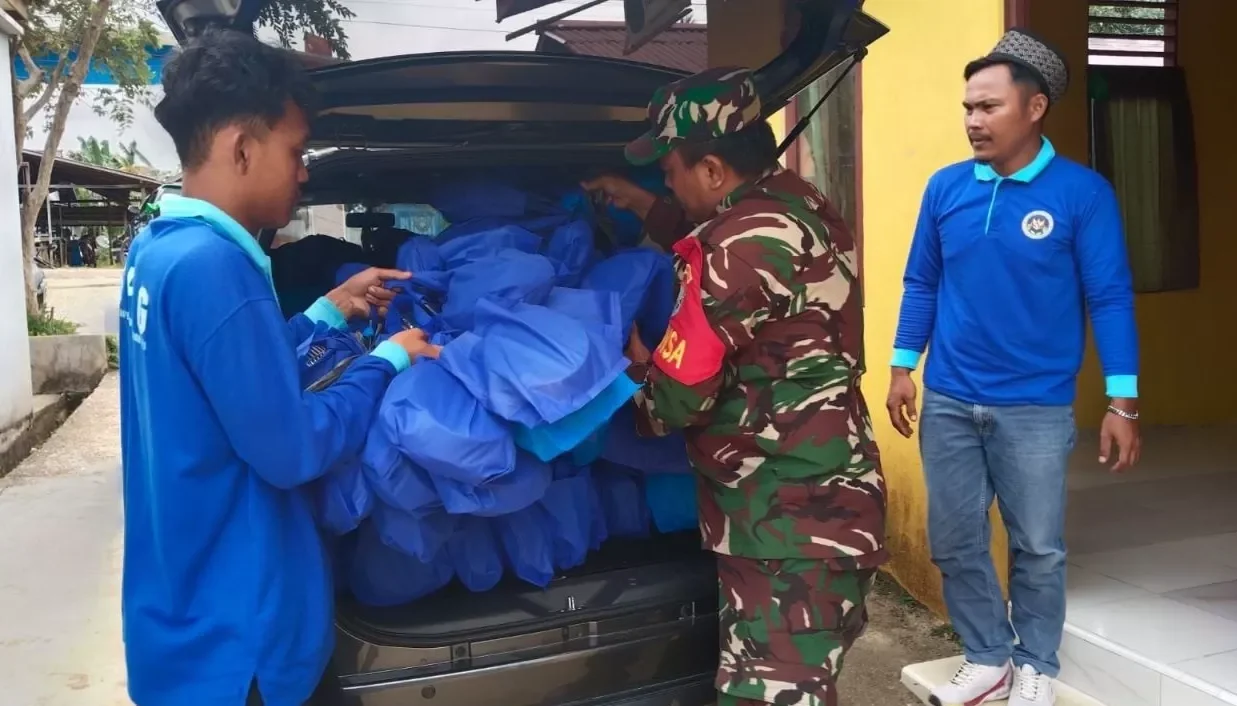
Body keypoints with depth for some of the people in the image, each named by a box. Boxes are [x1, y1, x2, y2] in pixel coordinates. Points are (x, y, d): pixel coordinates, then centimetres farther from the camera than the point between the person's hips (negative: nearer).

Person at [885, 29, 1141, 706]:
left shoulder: (1082, 192, -8)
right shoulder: (946, 187, 1)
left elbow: (1110, 299, -7)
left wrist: (1122, 403, -8)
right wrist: (903, 368, 6)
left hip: (1036, 409, -3)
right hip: (947, 403, 3)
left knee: (1038, 547, 10)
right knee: (955, 543, 11)